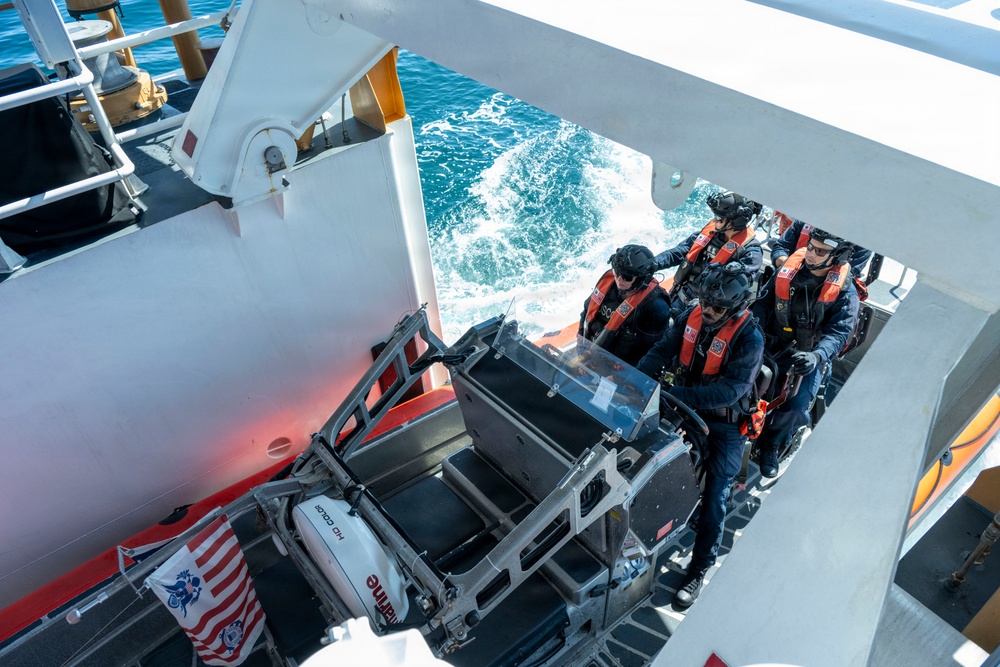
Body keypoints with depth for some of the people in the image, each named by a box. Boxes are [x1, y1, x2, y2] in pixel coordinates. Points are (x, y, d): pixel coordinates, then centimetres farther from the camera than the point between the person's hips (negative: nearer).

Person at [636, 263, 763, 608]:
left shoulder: (749, 339, -21)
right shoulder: (692, 315, -5)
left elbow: (731, 390, -29)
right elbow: (662, 350, -7)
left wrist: (679, 394, -39)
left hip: (724, 425, -5)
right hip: (685, 410, 5)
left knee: (713, 497, -5)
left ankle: (699, 570, 10)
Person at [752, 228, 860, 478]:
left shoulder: (845, 291, -10)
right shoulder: (788, 267, -3)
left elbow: (839, 332, -19)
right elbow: (763, 300, 3)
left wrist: (817, 356, -38)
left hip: (808, 356, -2)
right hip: (772, 345, 2)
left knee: (796, 405, -19)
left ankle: (771, 444, 11)